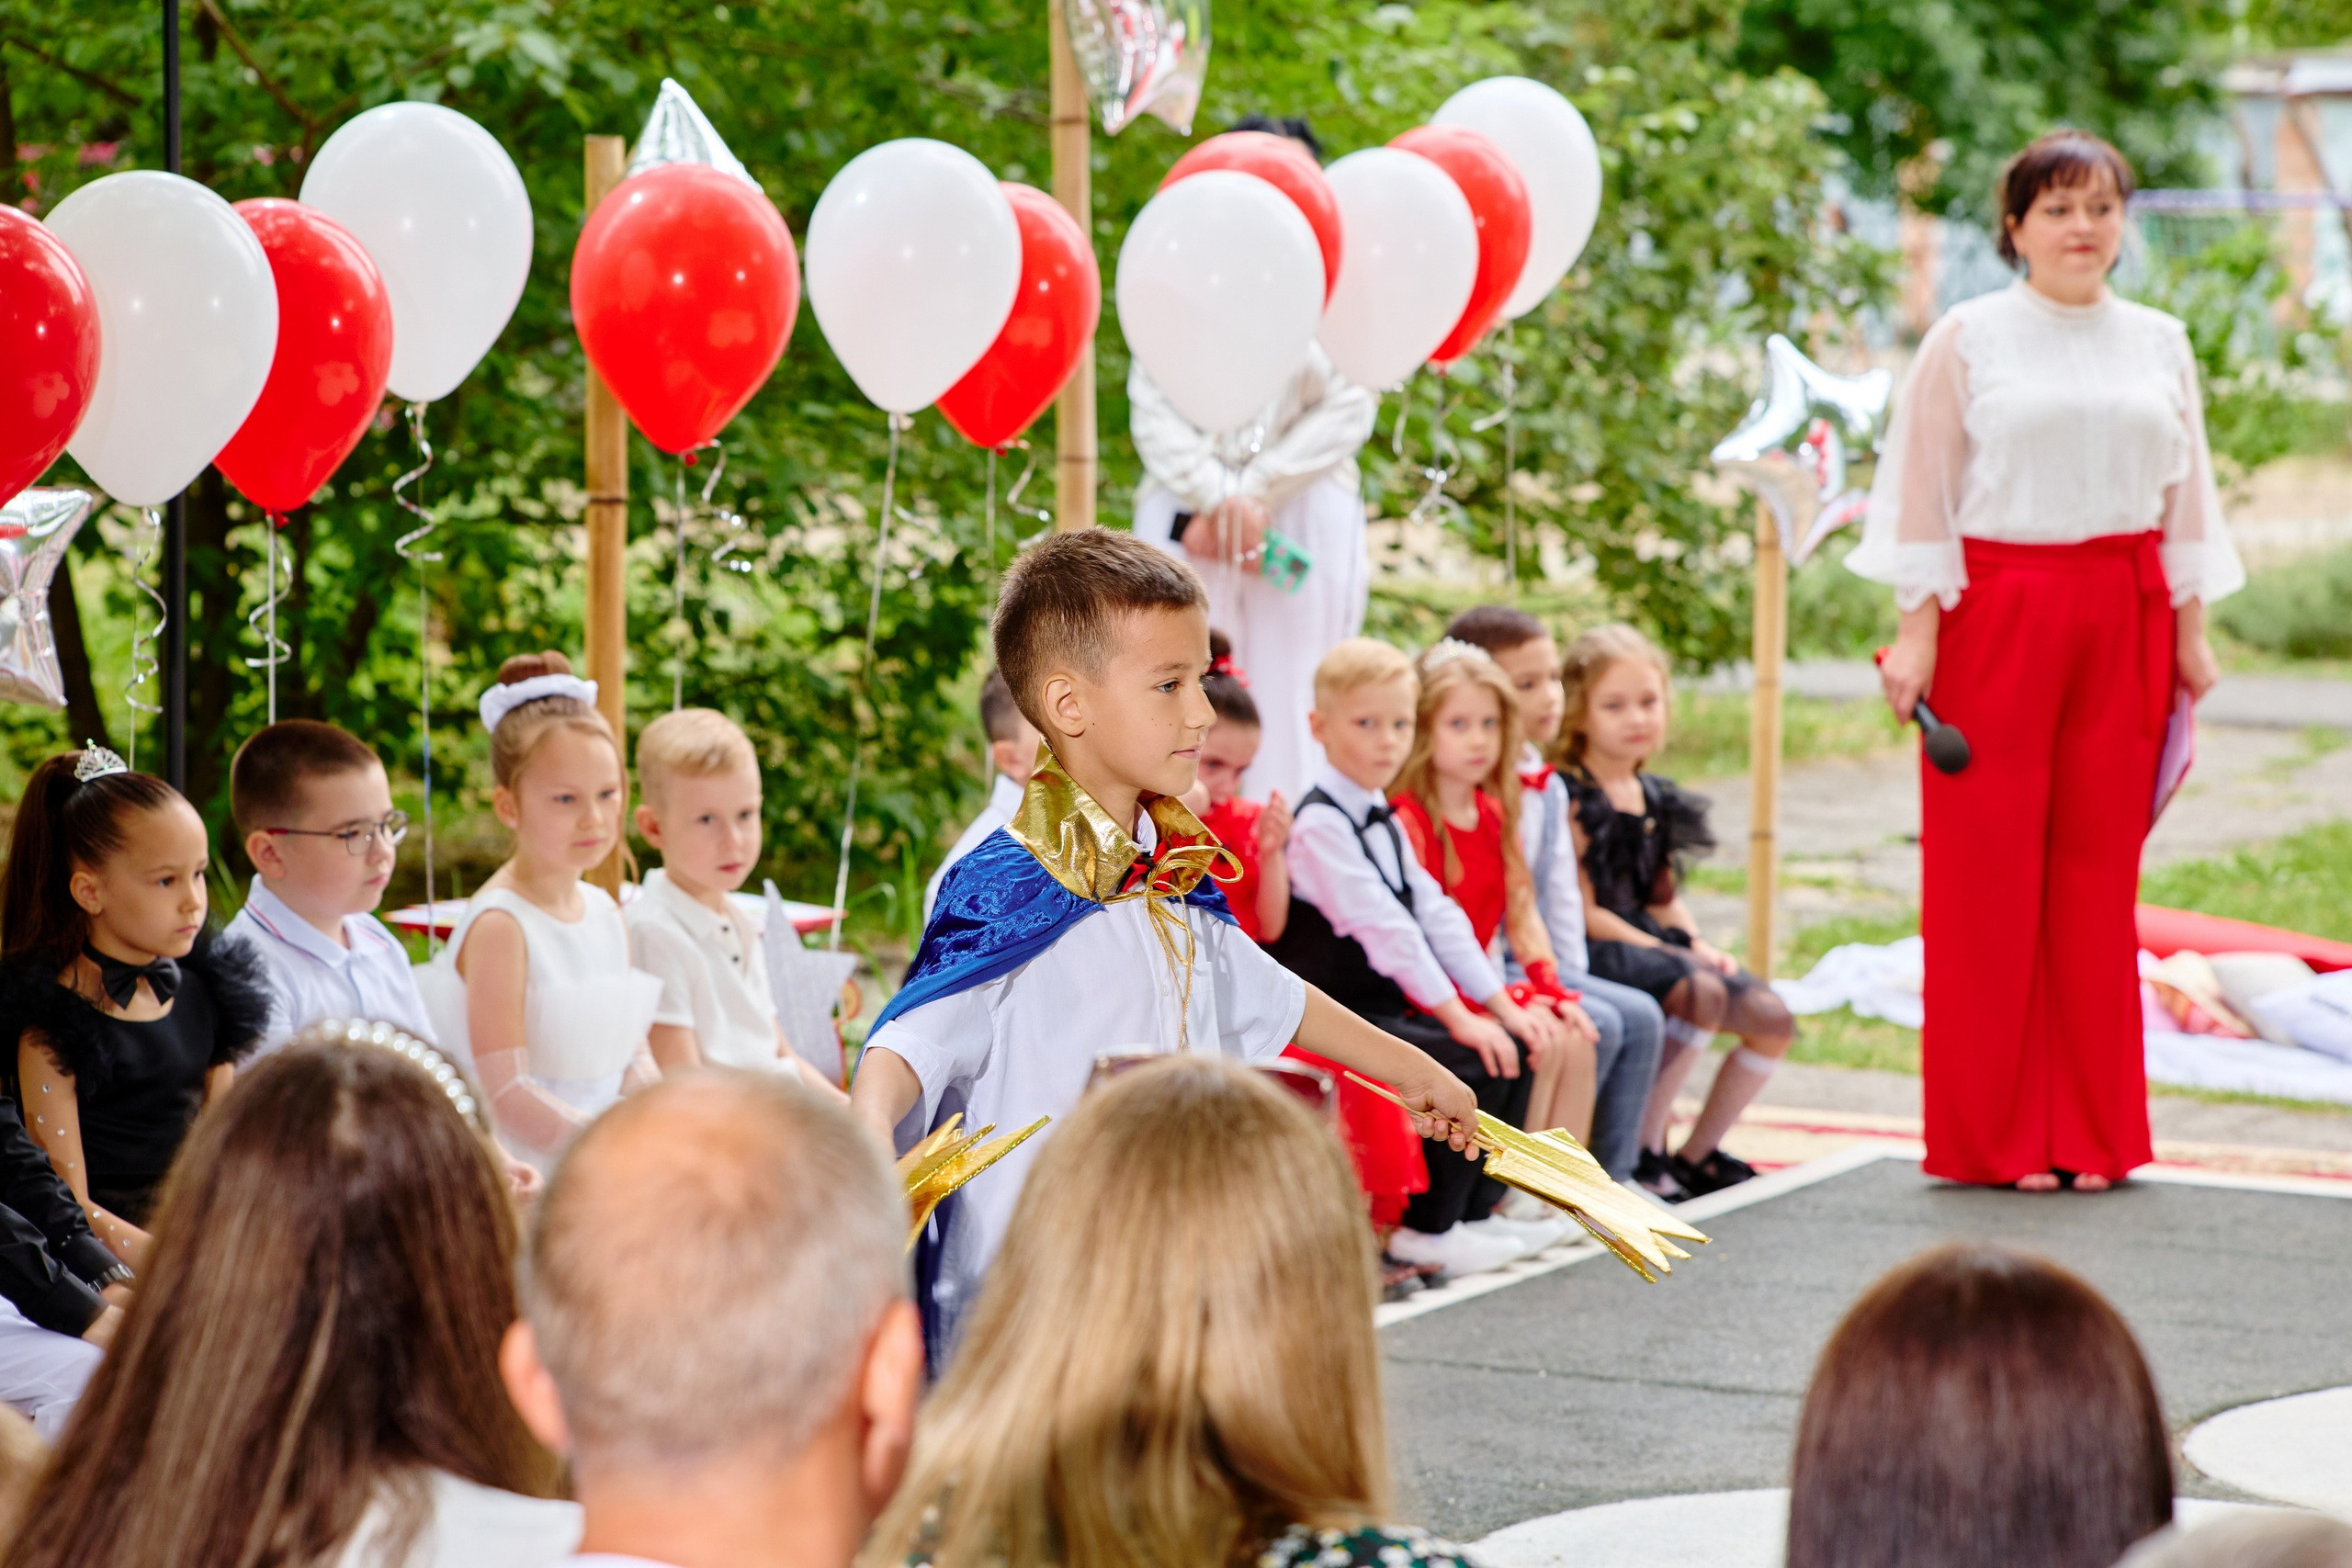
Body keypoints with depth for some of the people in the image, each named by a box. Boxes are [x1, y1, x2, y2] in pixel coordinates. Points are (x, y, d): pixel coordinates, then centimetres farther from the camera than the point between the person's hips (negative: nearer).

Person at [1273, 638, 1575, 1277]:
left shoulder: (1385, 822, 15)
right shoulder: (1320, 825, -16)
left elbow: (1438, 915, 11)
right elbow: (1384, 928, -21)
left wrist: (1502, 1004, 1)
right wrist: (1458, 1017, -23)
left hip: (1391, 1004, 9)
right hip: (1337, 1015, -9)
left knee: (1515, 1050, -1)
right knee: (1472, 1067, -21)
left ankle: (1474, 1212, 5)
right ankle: (1426, 1230, -10)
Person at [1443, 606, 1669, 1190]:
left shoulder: (1549, 788, 13)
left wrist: (1572, 978, 10)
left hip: (1538, 963, 9)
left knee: (1641, 1016, -4)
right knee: (1597, 1026, -21)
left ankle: (1611, 1171, 0)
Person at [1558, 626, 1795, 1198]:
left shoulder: (1655, 798, 16)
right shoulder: (1571, 801, -10)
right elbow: (1584, 913, -14)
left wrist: (1698, 945, 1)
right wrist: (1668, 955, -17)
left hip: (1652, 940, 9)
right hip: (1594, 951, -9)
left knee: (1773, 1019, -3)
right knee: (1703, 995, -33)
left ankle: (1698, 1153, 12)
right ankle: (1643, 1151, -20)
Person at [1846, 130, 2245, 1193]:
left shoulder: (2158, 344, 12)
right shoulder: (1968, 340, 1)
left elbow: (2184, 496, 14)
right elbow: (1921, 494, -1)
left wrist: (2189, 631, 9)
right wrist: (1916, 628, -7)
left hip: (2122, 620, 3)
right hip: (1995, 614, -3)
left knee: (2099, 868, 4)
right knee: (1989, 873, -2)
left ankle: (2089, 1132, 10)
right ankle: (1994, 1135, 4)